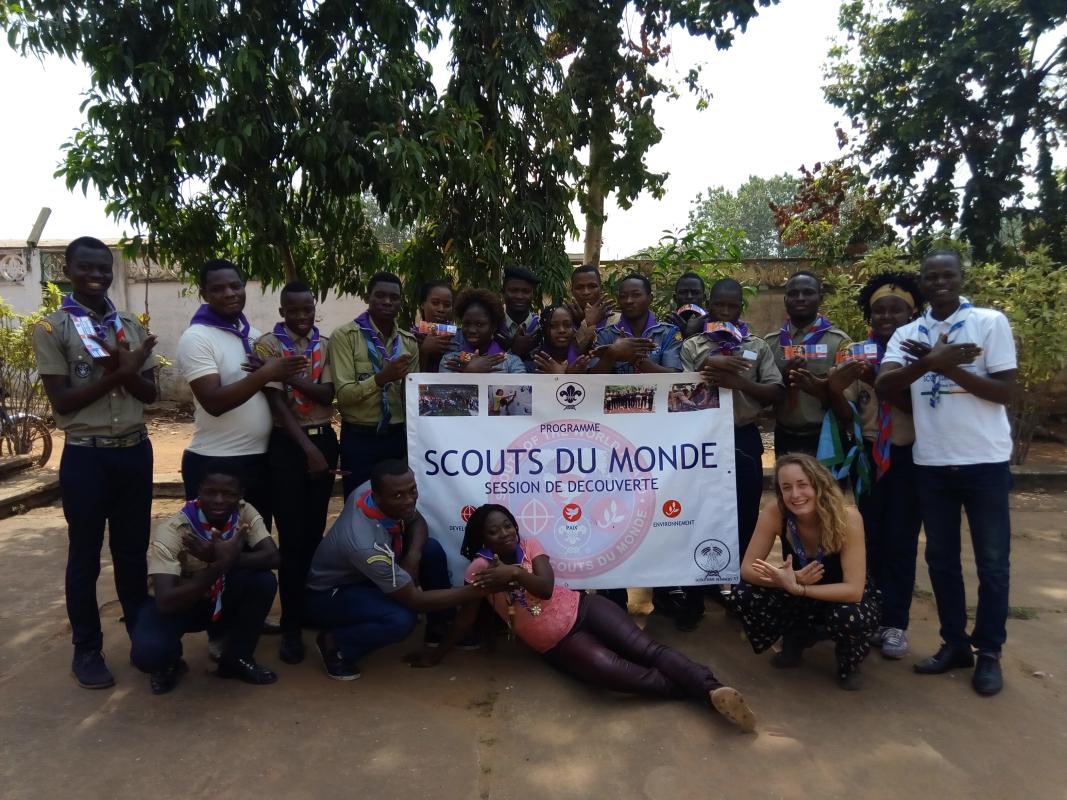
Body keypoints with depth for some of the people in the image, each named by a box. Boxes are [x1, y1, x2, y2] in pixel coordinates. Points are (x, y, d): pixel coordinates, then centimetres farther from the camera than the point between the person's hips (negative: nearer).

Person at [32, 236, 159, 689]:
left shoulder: (131, 326, 8)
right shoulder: (52, 328, -4)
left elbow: (150, 393, 5)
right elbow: (61, 401, -10)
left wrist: (124, 370, -15)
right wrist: (118, 372, -16)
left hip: (136, 451, 4)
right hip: (86, 457, -4)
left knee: (134, 551, 14)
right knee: (85, 557, 8)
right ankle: (87, 650, 22)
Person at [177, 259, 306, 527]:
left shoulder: (254, 334, 10)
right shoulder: (196, 338, -12)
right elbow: (214, 402, -21)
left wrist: (277, 375, -7)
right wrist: (265, 374, -26)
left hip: (260, 458, 7)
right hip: (215, 463, -6)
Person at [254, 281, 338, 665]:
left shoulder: (325, 344, 7)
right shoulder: (267, 345, -4)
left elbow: (328, 395, -5)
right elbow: (276, 402, -11)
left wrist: (292, 376, -21)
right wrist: (307, 447, -16)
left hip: (324, 439, 4)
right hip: (286, 443, -4)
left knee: (316, 529, 11)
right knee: (292, 534, -2)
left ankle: (312, 604, 27)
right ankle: (291, 626, 8)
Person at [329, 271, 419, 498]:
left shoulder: (409, 341, 8)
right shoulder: (345, 336, -7)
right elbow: (344, 394, -15)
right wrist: (382, 377, -28)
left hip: (398, 437, 4)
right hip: (359, 439, -4)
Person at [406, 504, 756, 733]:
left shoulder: (529, 546, 4)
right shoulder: (480, 568, -2)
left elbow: (546, 587, -11)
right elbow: (466, 616, 2)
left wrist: (515, 572, -27)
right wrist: (438, 654, 4)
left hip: (583, 608, 3)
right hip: (558, 644, -3)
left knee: (646, 648, -18)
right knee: (614, 671, -27)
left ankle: (711, 687, -26)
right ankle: (702, 691, -22)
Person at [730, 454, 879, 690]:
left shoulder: (848, 518, -31)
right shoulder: (774, 514, -24)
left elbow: (854, 590, -33)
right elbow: (747, 568, -20)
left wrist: (795, 587, -40)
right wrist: (788, 580, -38)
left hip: (843, 597, -3)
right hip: (798, 595, 3)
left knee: (850, 618, -37)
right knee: (743, 596, -21)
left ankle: (849, 664, 1)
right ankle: (797, 637, 10)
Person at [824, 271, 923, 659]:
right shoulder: (858, 355, 1)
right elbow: (848, 415, -2)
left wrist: (880, 383, -29)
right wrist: (835, 390, -21)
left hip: (911, 454, -2)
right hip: (870, 453, 2)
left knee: (900, 539, 2)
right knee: (870, 535, 9)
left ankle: (895, 623, 12)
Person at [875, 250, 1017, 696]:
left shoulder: (990, 322, -2)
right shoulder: (906, 335, 5)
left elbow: (1006, 391, -7)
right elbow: (883, 388, -10)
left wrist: (948, 367, -16)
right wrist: (929, 363, -24)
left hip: (984, 460, -3)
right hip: (931, 461, 3)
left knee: (992, 560, 6)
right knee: (940, 558, 12)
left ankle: (989, 653, 21)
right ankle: (954, 644, 26)